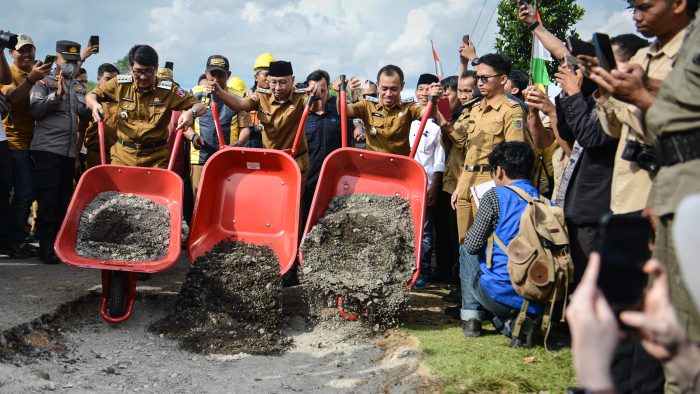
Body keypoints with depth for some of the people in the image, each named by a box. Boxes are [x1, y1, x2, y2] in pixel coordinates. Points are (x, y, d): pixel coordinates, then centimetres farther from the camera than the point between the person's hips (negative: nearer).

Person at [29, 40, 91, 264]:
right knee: (48, 199, -8)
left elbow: (86, 119, 26)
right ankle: (46, 247, -5)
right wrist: (57, 95, -17)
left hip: (70, 151, 6)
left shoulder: (80, 88, 19)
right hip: (47, 149, -5)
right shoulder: (44, 83, 3)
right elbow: (35, 109, -11)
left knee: (64, 198, 8)